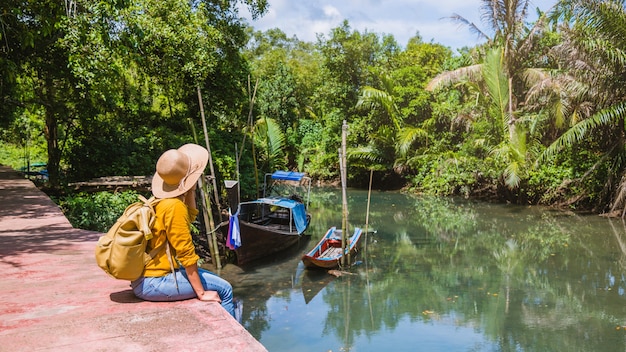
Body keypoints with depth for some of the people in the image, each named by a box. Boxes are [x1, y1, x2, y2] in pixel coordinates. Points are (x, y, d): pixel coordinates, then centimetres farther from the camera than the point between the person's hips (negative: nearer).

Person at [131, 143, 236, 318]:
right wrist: (201, 293, -14)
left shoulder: (160, 201, 6)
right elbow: (186, 253, -20)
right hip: (152, 283, -10)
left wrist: (191, 191, 9)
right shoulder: (174, 206, -21)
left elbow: (190, 216, 22)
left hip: (148, 275, 10)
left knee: (214, 279, 22)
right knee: (223, 289, -8)